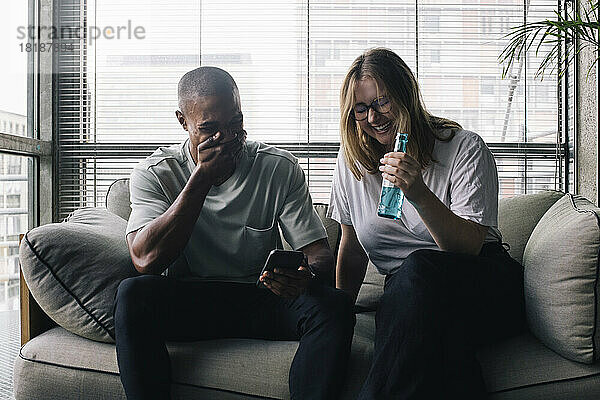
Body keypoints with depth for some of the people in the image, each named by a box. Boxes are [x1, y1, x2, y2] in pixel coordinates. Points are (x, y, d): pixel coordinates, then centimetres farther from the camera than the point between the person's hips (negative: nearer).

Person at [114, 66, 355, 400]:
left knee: (334, 304, -27)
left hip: (263, 301, 1)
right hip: (185, 302, 0)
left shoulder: (281, 169, -1)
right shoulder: (154, 173, -3)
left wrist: (308, 275, -29)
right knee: (133, 294, -31)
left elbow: (320, 252, -3)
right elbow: (146, 260, -18)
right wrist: (202, 177, -20)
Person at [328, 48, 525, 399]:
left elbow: (470, 247, -15)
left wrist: (420, 195, -31)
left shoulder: (466, 149, -6)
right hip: (404, 293, 2)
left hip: (485, 289, -2)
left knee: (419, 268, -36)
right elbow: (352, 248, 14)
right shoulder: (352, 159, 7)